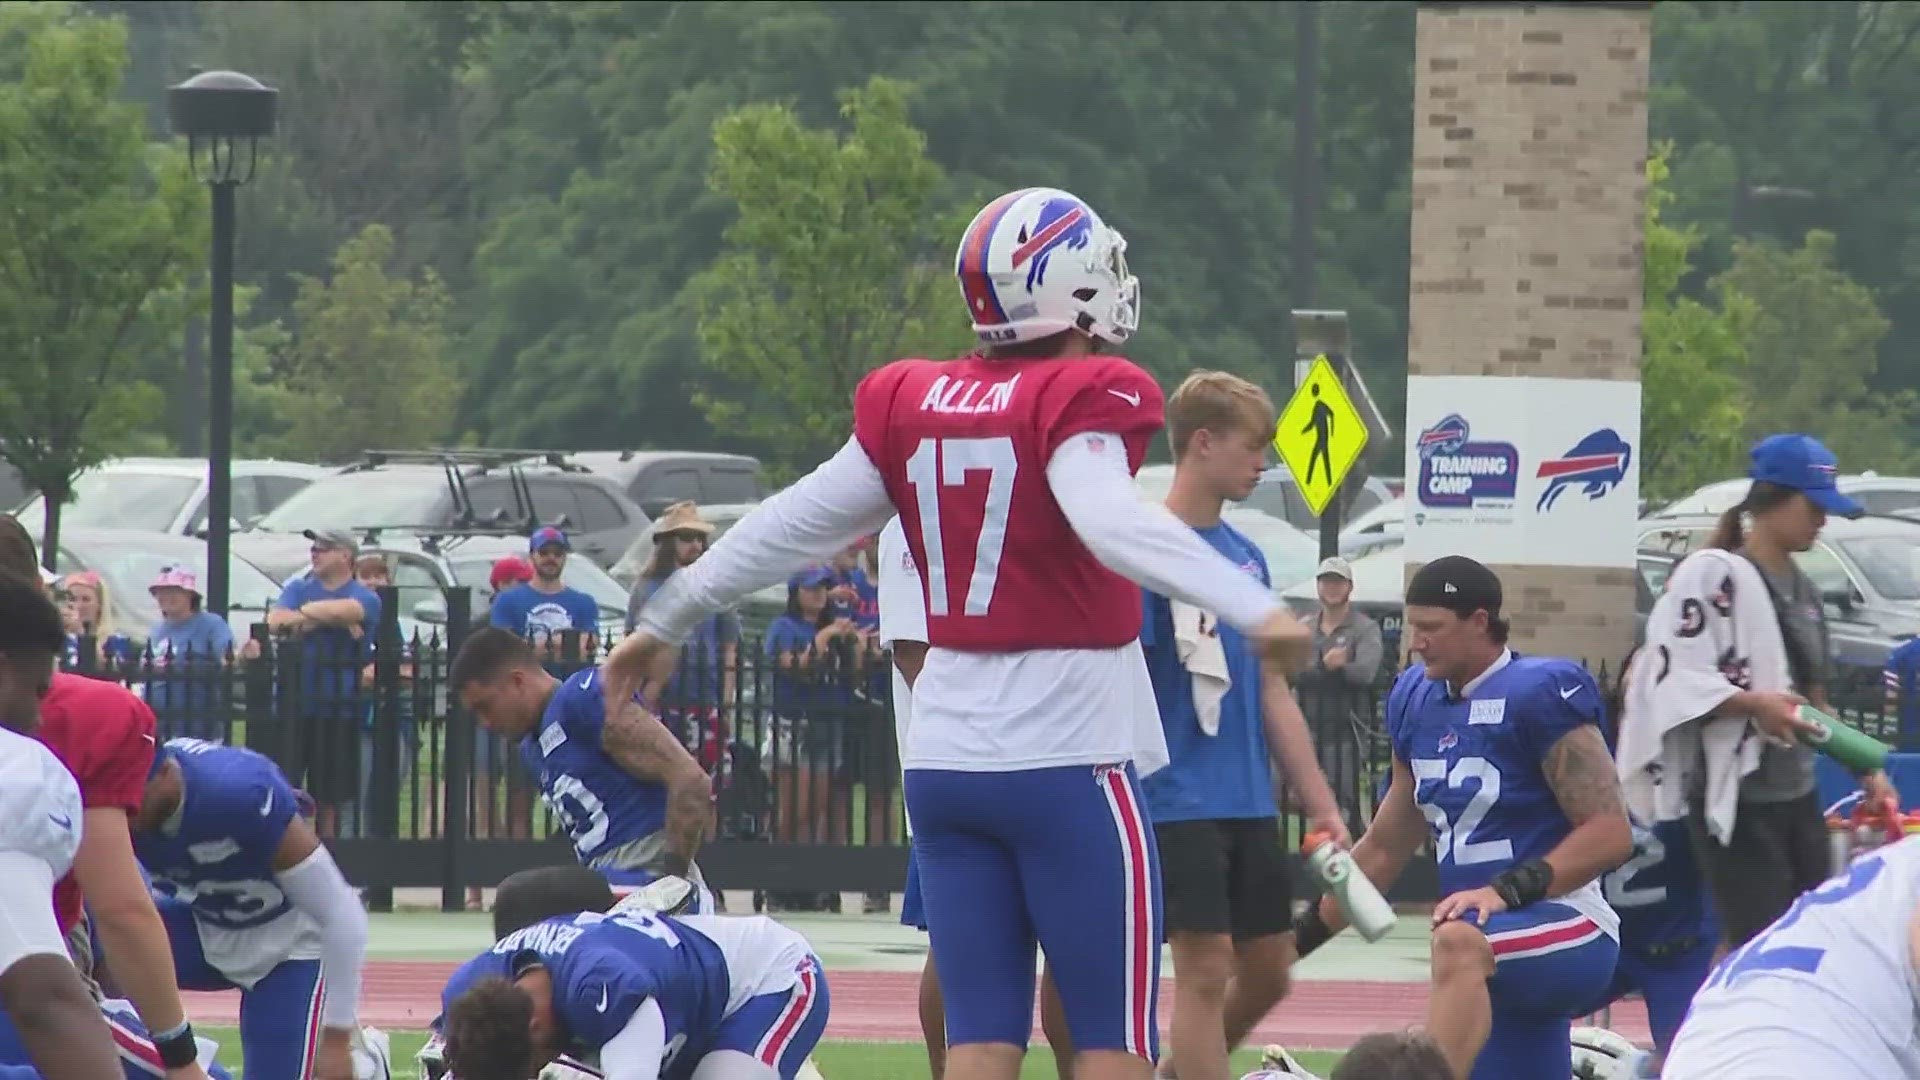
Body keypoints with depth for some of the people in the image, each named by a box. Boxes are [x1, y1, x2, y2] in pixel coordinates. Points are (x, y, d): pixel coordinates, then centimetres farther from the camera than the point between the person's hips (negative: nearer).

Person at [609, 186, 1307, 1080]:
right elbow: (1114, 523, -29)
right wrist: (1254, 611, -40)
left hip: (945, 760, 6)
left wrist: (666, 621, 27)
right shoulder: (1082, 401, -10)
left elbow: (795, 524, 15)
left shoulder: (913, 405, 8)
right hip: (1068, 759, -6)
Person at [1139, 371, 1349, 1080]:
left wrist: (1322, 808, 13)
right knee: (1206, 969, -8)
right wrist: (1125, 802, -17)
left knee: (1268, 970, 10)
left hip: (1250, 804, 7)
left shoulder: (1247, 557, 12)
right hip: (1179, 802, -7)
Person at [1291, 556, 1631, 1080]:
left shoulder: (1540, 694, -11)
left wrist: (1509, 890, -25)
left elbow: (1610, 834, -15)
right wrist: (1300, 938, 21)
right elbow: (1385, 848, 22)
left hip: (1567, 936, -9)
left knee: (1458, 944, -40)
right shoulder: (1416, 698, 12)